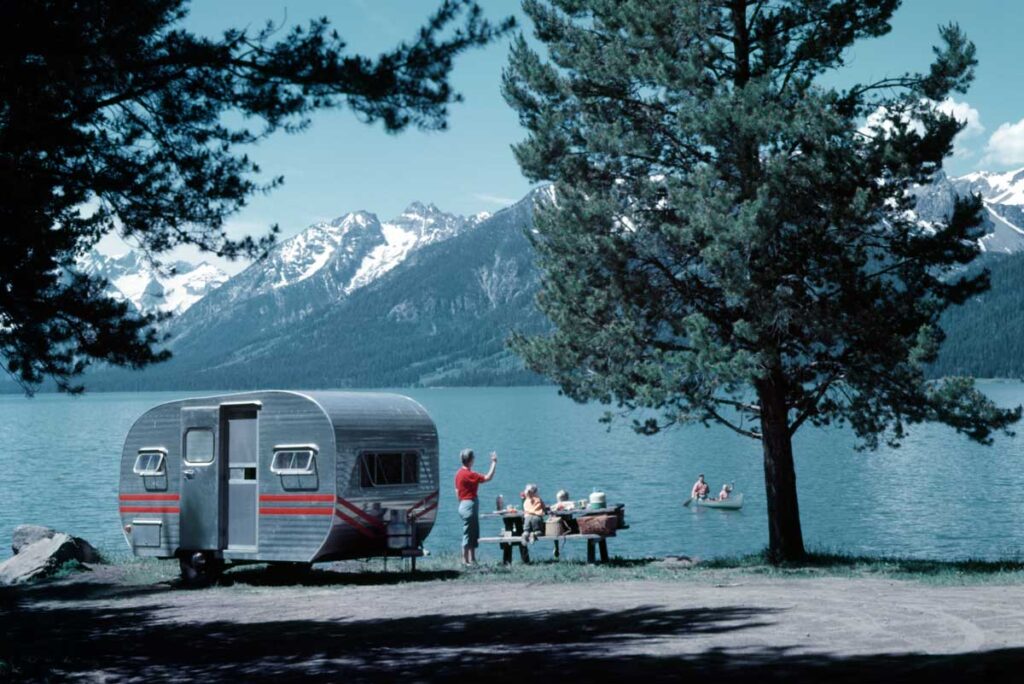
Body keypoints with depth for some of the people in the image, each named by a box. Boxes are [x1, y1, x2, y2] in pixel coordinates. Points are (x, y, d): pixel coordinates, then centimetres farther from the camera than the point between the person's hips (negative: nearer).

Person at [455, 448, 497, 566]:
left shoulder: (459, 473, 11)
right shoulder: (468, 474, -18)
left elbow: (457, 491, 17)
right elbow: (488, 478, -21)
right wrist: (494, 463, -13)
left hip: (464, 504, 10)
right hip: (470, 504, -10)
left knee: (474, 534, 13)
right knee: (468, 534, -4)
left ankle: (472, 559, 16)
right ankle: (465, 560, -1)